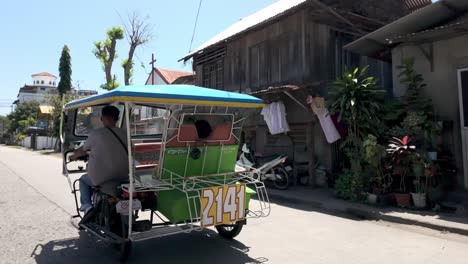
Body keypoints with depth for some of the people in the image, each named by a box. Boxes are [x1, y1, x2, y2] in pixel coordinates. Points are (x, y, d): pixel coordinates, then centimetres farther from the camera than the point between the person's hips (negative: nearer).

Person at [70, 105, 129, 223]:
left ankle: (87, 206, 11)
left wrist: (74, 156, 30)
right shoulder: (124, 133, 1)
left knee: (83, 180, 28)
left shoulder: (96, 133, -8)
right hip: (122, 177, 3)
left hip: (101, 177, -3)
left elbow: (83, 150, 6)